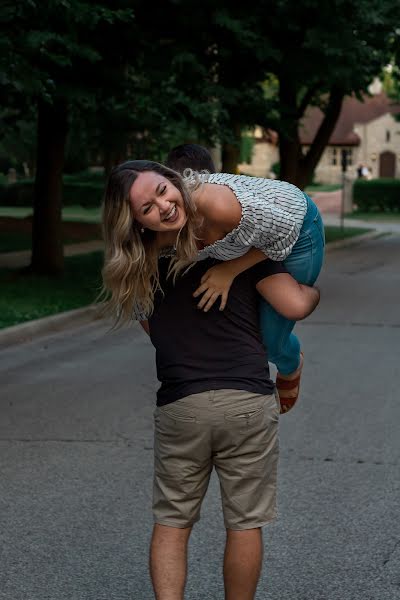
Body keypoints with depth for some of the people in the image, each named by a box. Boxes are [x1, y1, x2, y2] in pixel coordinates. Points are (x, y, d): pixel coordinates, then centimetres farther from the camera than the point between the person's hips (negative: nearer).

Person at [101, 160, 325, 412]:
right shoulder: (156, 239, -26)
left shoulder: (218, 206, -45)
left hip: (295, 230, -4)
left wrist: (230, 271, -25)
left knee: (270, 339, 4)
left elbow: (284, 231, -26)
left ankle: (291, 366, 40)